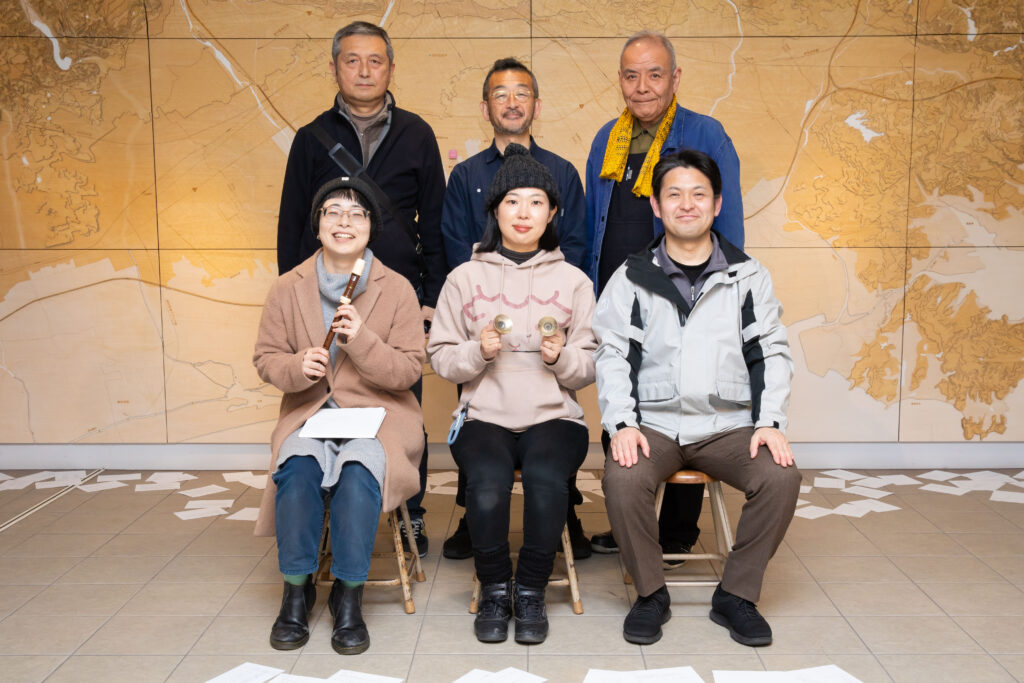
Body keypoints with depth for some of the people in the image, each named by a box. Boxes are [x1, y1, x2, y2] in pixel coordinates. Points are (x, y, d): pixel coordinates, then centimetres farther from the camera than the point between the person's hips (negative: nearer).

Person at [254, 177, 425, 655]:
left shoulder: (397, 289, 1)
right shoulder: (288, 289, 6)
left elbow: (409, 370, -2)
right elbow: (265, 358, 9)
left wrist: (362, 340, -19)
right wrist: (297, 367, -14)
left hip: (377, 413, -1)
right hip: (308, 413, 2)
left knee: (358, 469, -32)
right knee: (296, 468, -29)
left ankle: (349, 596, -14)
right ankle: (297, 589, -9)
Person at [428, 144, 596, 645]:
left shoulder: (573, 280, 10)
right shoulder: (465, 278, 9)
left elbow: (590, 368, 10)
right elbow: (440, 357, 9)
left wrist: (561, 357, -11)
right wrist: (478, 351, -11)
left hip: (554, 416, 0)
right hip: (484, 417, 0)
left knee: (546, 478, -32)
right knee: (488, 483, -31)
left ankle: (531, 592, -9)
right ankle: (494, 590, -5)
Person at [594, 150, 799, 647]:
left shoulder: (747, 275, 10)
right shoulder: (632, 278, 7)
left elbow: (770, 353, 7)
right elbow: (613, 355, 2)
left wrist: (770, 422, -6)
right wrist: (622, 424, -12)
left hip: (728, 424, 1)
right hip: (653, 423, -1)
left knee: (781, 477, -25)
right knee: (621, 480, -29)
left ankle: (736, 595, -2)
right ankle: (651, 594, -3)